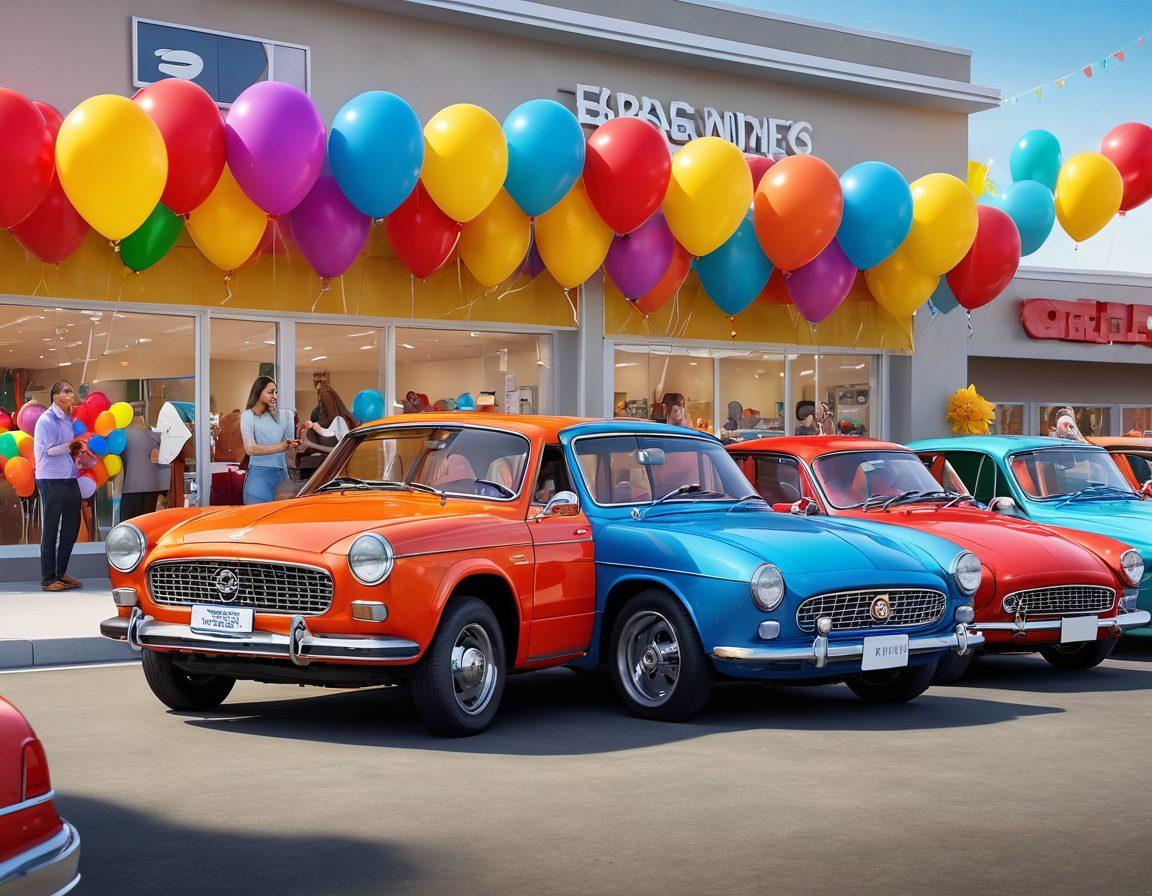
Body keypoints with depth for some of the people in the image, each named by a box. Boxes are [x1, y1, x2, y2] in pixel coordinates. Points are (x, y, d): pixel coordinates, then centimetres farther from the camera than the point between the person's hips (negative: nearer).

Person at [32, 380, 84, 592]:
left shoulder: (68, 419, 15)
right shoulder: (47, 420, -11)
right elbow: (48, 450, -15)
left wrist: (74, 450, 6)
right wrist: (69, 446, -23)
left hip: (70, 479, 9)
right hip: (51, 480, -9)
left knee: (71, 527, 13)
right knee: (50, 529, -3)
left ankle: (61, 573, 24)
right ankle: (48, 580, 1)